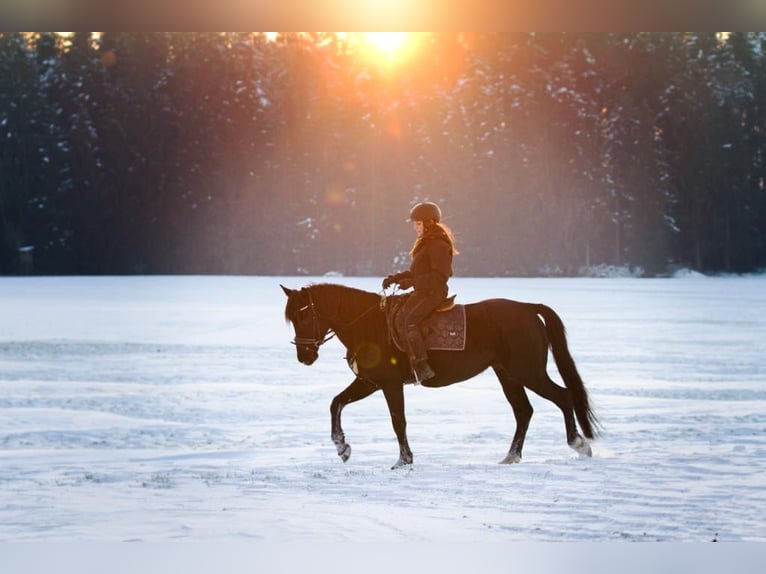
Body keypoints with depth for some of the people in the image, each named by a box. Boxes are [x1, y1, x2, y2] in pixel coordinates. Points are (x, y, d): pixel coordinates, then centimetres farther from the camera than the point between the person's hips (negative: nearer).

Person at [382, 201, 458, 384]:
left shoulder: (438, 245, -14)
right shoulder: (425, 243, 19)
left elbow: (440, 275, -21)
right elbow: (415, 271, 25)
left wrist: (411, 282, -24)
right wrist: (395, 278, 11)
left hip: (434, 293, -11)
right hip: (422, 293, 11)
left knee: (410, 321, -25)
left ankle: (422, 367, -30)